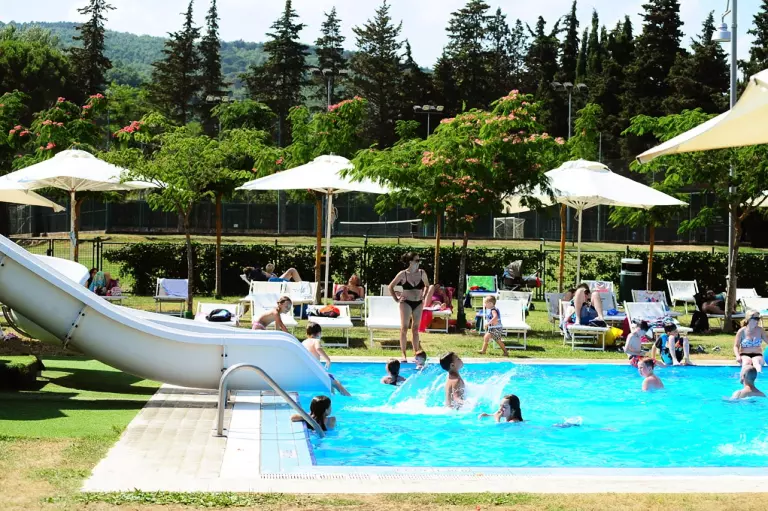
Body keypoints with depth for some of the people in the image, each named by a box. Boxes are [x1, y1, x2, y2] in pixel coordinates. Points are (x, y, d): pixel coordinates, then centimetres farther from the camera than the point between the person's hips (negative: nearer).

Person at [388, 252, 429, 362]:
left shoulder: (422, 273, 0)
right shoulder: (403, 274, -10)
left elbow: (427, 285, 19)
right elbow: (391, 287, 0)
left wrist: (423, 296, 8)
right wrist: (396, 299, -3)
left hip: (418, 303, 3)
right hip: (406, 303, -3)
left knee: (415, 329, 7)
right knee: (404, 328, -4)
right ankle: (404, 354, -1)